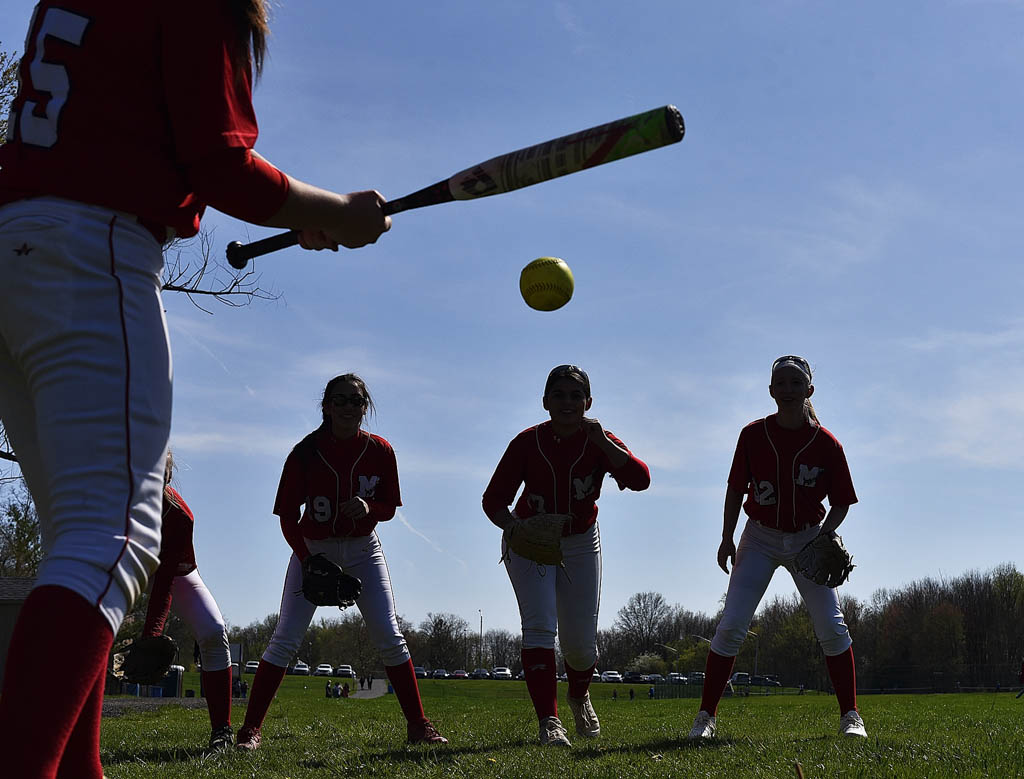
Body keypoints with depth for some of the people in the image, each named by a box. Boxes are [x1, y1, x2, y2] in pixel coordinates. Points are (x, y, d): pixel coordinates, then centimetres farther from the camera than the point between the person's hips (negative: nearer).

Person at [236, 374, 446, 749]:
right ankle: (250, 729, -3)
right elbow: (288, 516, -9)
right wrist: (308, 562, -21)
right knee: (286, 638, -9)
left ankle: (418, 725, 5)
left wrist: (369, 508, -22)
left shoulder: (380, 451, -8)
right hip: (313, 548, -1)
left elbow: (390, 506, 1)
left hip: (363, 550, 1)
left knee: (390, 637, -5)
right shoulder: (306, 452, -13)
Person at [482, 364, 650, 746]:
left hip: (580, 543, 1)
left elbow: (640, 480, -29)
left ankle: (579, 696, 36)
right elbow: (493, 500, -11)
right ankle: (549, 722, -20)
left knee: (580, 642, 3)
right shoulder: (528, 442, -15)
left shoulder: (599, 440, -12)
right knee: (539, 626, -19)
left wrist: (601, 441, -37)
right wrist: (515, 527, -31)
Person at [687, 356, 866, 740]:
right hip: (760, 539, 0)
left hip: (808, 540, 0)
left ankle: (850, 716, 6)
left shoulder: (826, 444, -11)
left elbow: (841, 502, -1)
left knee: (831, 627, -9)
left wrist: (826, 536, -18)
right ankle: (706, 716, 1)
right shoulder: (753, 435, -8)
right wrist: (727, 538, -4)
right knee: (731, 626, -8)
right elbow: (736, 489, 2)